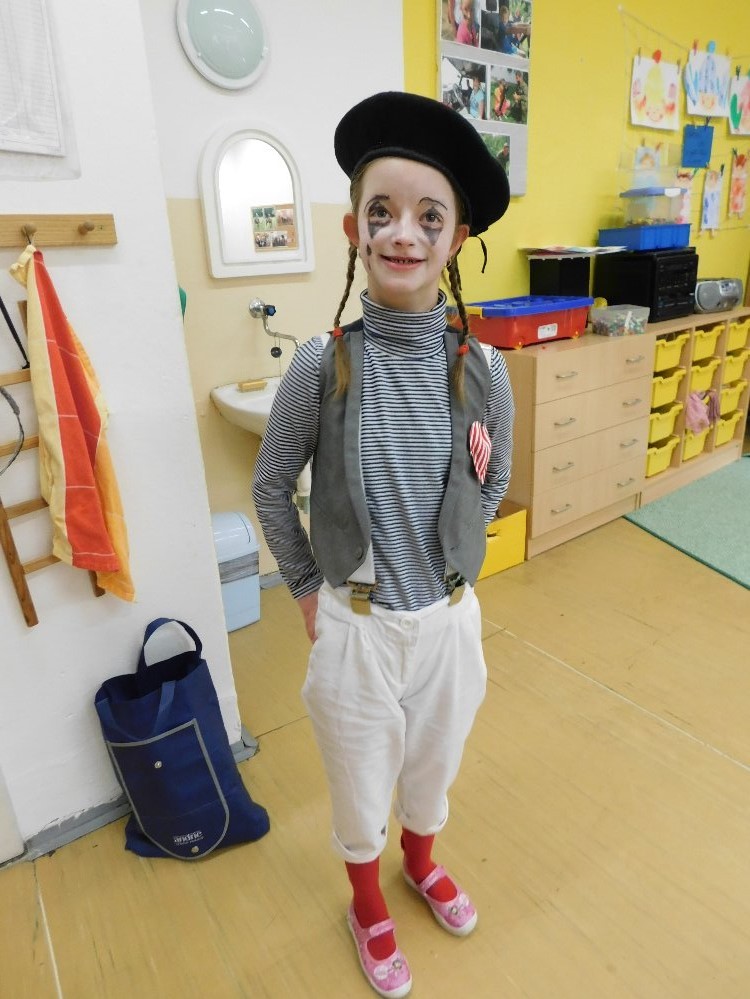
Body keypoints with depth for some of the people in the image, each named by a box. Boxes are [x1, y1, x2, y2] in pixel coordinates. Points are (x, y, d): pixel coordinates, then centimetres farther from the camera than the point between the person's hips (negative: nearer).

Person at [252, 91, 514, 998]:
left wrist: (444, 559, 8)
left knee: (434, 763, 27)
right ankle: (368, 903, 54)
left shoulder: (481, 368, -11)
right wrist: (307, 588, 0)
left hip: (449, 617, 2)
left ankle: (421, 861, 61)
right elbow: (270, 488, -4)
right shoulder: (321, 364, -16)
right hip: (354, 625, -2)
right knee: (359, 779, 21)